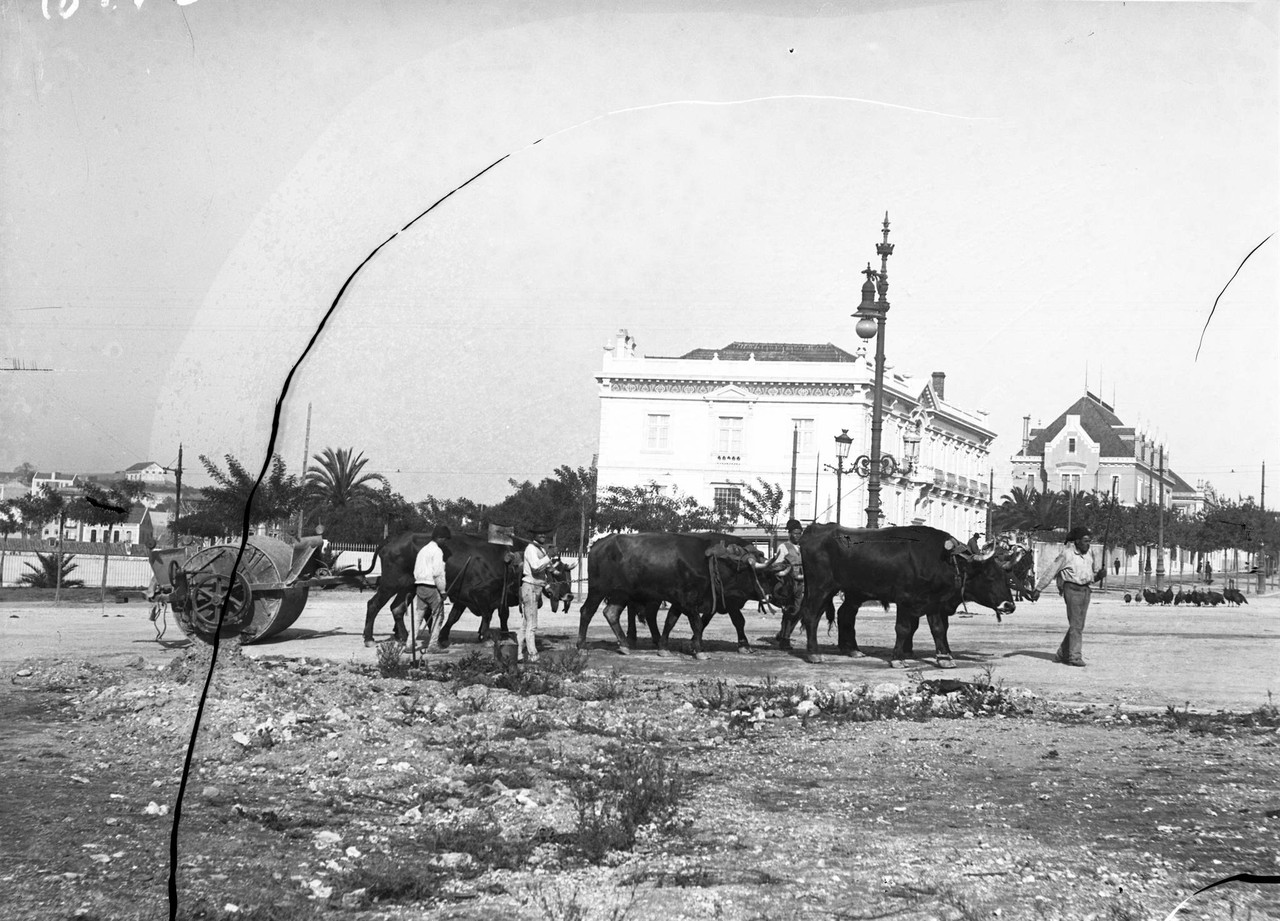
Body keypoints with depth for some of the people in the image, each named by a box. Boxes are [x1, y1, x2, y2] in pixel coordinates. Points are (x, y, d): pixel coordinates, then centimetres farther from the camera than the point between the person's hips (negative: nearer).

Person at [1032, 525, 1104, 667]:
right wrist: (1038, 589, -3)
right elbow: (1051, 571, -5)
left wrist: (1100, 573, -5)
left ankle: (1062, 654, 19)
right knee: (1076, 624, -11)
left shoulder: (1089, 552, 9)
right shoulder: (1067, 553, -9)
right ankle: (1074, 656, -9)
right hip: (1072, 589, -7)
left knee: (1078, 624, 9)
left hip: (1086, 589, 7)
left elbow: (1094, 572, 20)